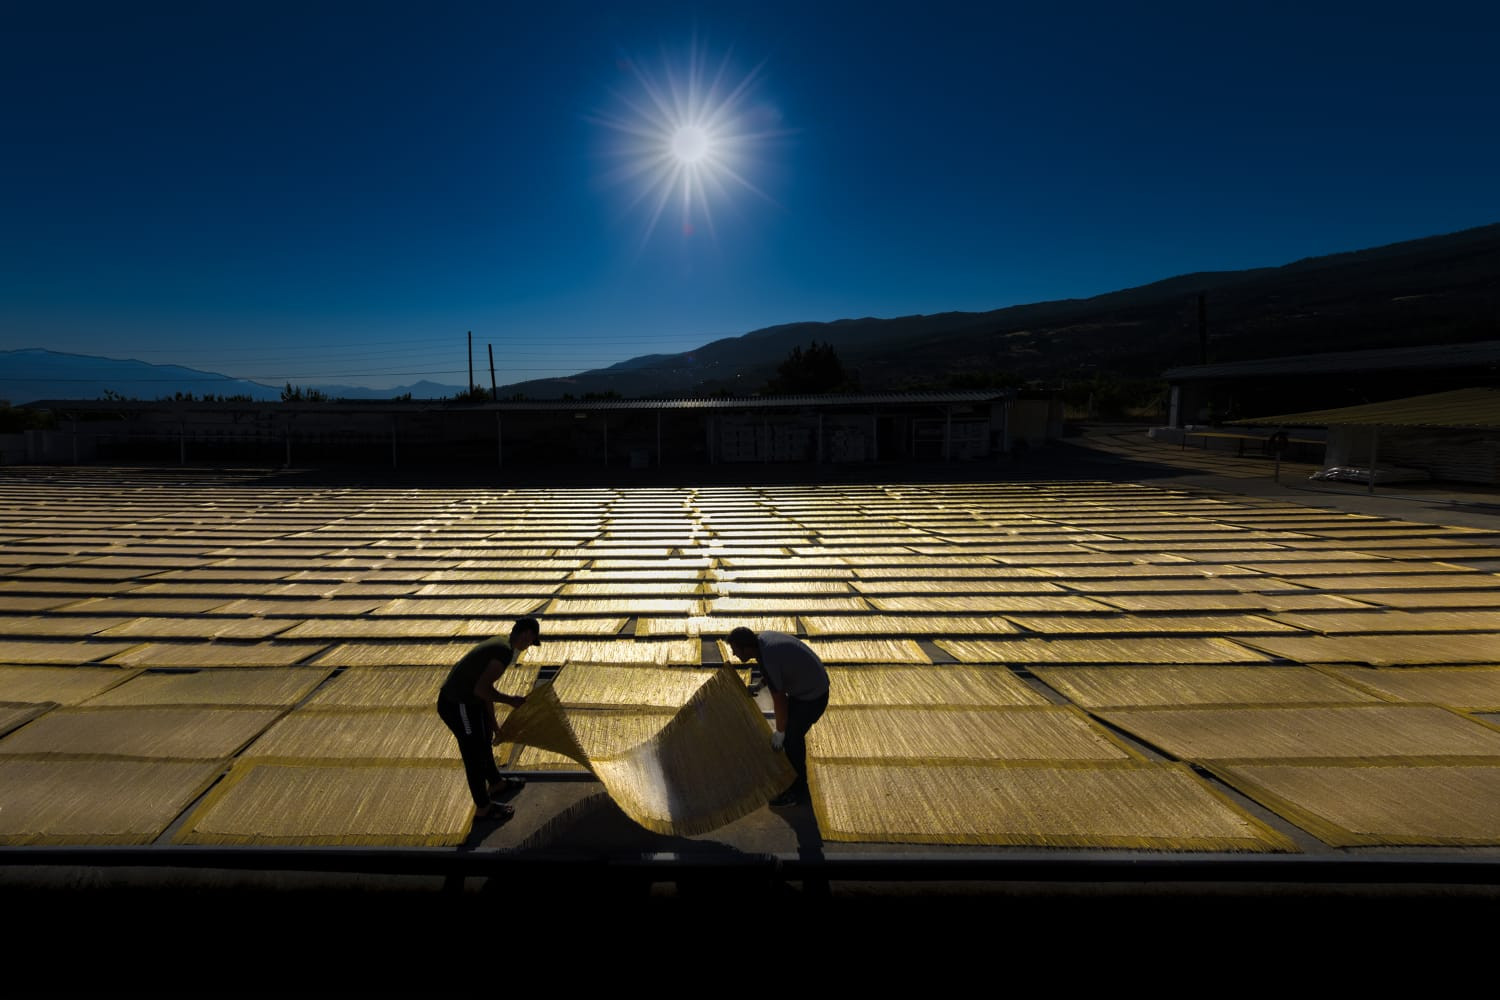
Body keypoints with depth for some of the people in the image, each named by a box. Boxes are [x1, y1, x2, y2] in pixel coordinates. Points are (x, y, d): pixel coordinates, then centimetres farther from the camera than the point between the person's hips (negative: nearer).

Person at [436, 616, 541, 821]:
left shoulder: (499, 644, 8)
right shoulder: (505, 652, -23)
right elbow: (481, 689, -28)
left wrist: (494, 723, 20)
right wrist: (510, 701, -14)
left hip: (464, 700, 10)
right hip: (457, 706, -10)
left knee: (484, 740, 28)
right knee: (475, 754, 5)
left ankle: (496, 782, 49)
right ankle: (483, 808, 23)